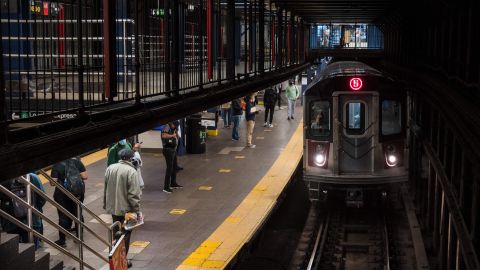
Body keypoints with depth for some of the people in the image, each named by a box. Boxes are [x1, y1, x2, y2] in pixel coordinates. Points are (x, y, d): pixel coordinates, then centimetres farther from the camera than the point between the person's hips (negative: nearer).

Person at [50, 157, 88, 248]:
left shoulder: (57, 166, -10)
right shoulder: (77, 162, -3)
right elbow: (85, 177, -5)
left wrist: (60, 178, 6)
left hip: (62, 195, -3)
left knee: (63, 217, 4)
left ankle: (62, 241, 9)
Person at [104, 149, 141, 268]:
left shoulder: (110, 168, 1)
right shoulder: (131, 171, -19)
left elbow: (106, 188, 10)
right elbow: (133, 194, -20)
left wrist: (105, 204, 21)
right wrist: (136, 209, -13)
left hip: (112, 207, 6)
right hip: (126, 209, -6)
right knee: (125, 234, 8)